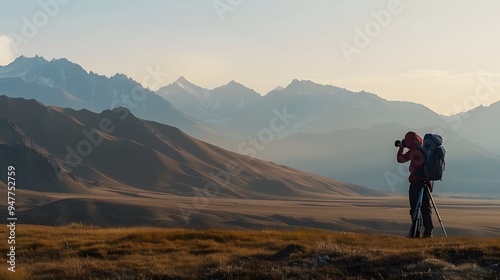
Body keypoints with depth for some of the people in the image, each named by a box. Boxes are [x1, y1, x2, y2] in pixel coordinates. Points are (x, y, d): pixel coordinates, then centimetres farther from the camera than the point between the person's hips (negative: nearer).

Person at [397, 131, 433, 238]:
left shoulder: (414, 151, -10)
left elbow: (400, 159, 0)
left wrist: (401, 147, 15)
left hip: (417, 180, -6)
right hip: (428, 181, 6)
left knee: (415, 207, -2)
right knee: (426, 207, 9)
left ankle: (415, 231, -6)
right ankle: (428, 231, 5)